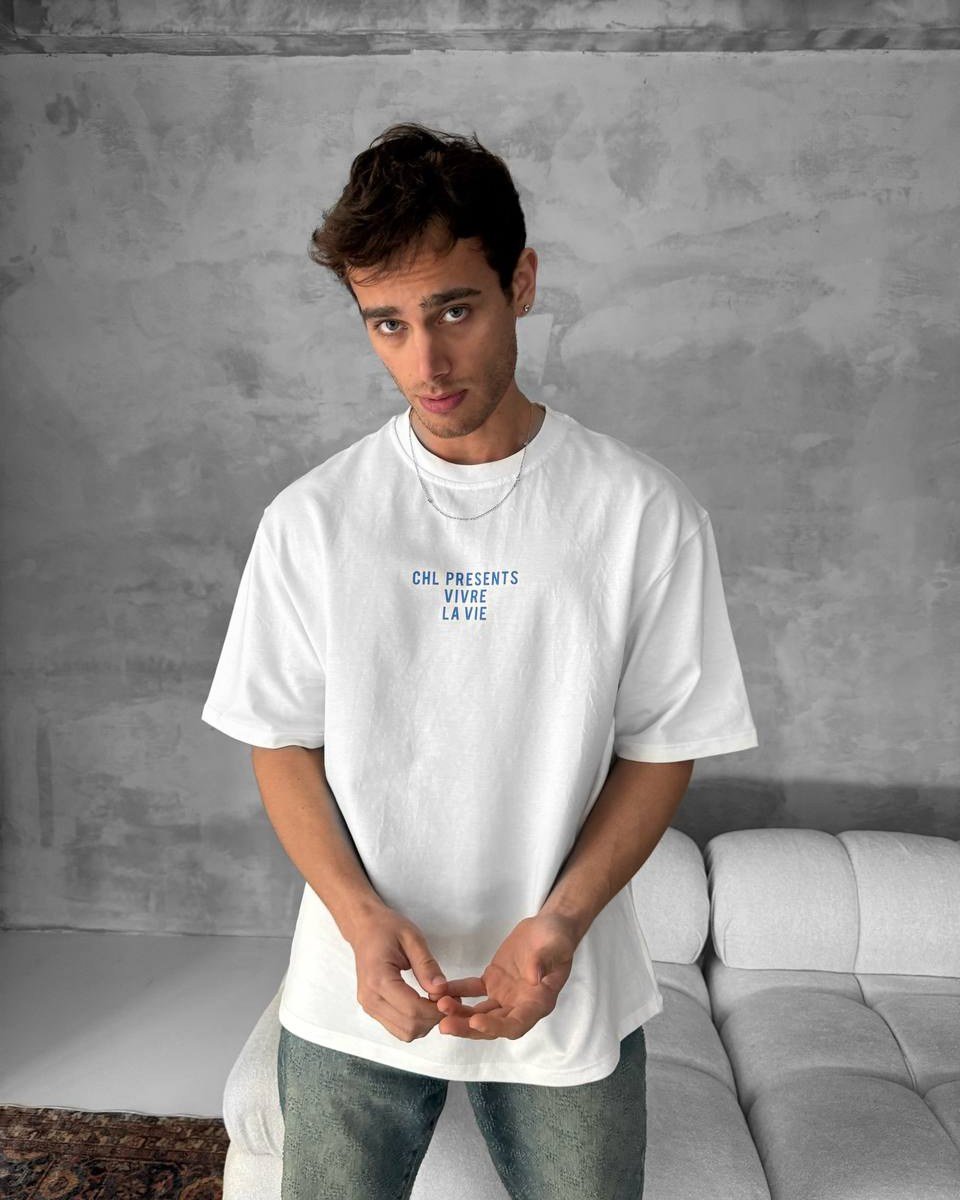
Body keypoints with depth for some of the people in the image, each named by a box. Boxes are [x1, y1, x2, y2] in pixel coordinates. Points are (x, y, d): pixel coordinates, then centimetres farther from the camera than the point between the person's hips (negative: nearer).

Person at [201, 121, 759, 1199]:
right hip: (353, 995, 1)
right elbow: (282, 744, -1)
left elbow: (661, 747, -5)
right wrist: (362, 920, -15)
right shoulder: (311, 520, -7)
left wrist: (563, 920, -17)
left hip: (572, 998, 0)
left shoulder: (646, 513, -10)